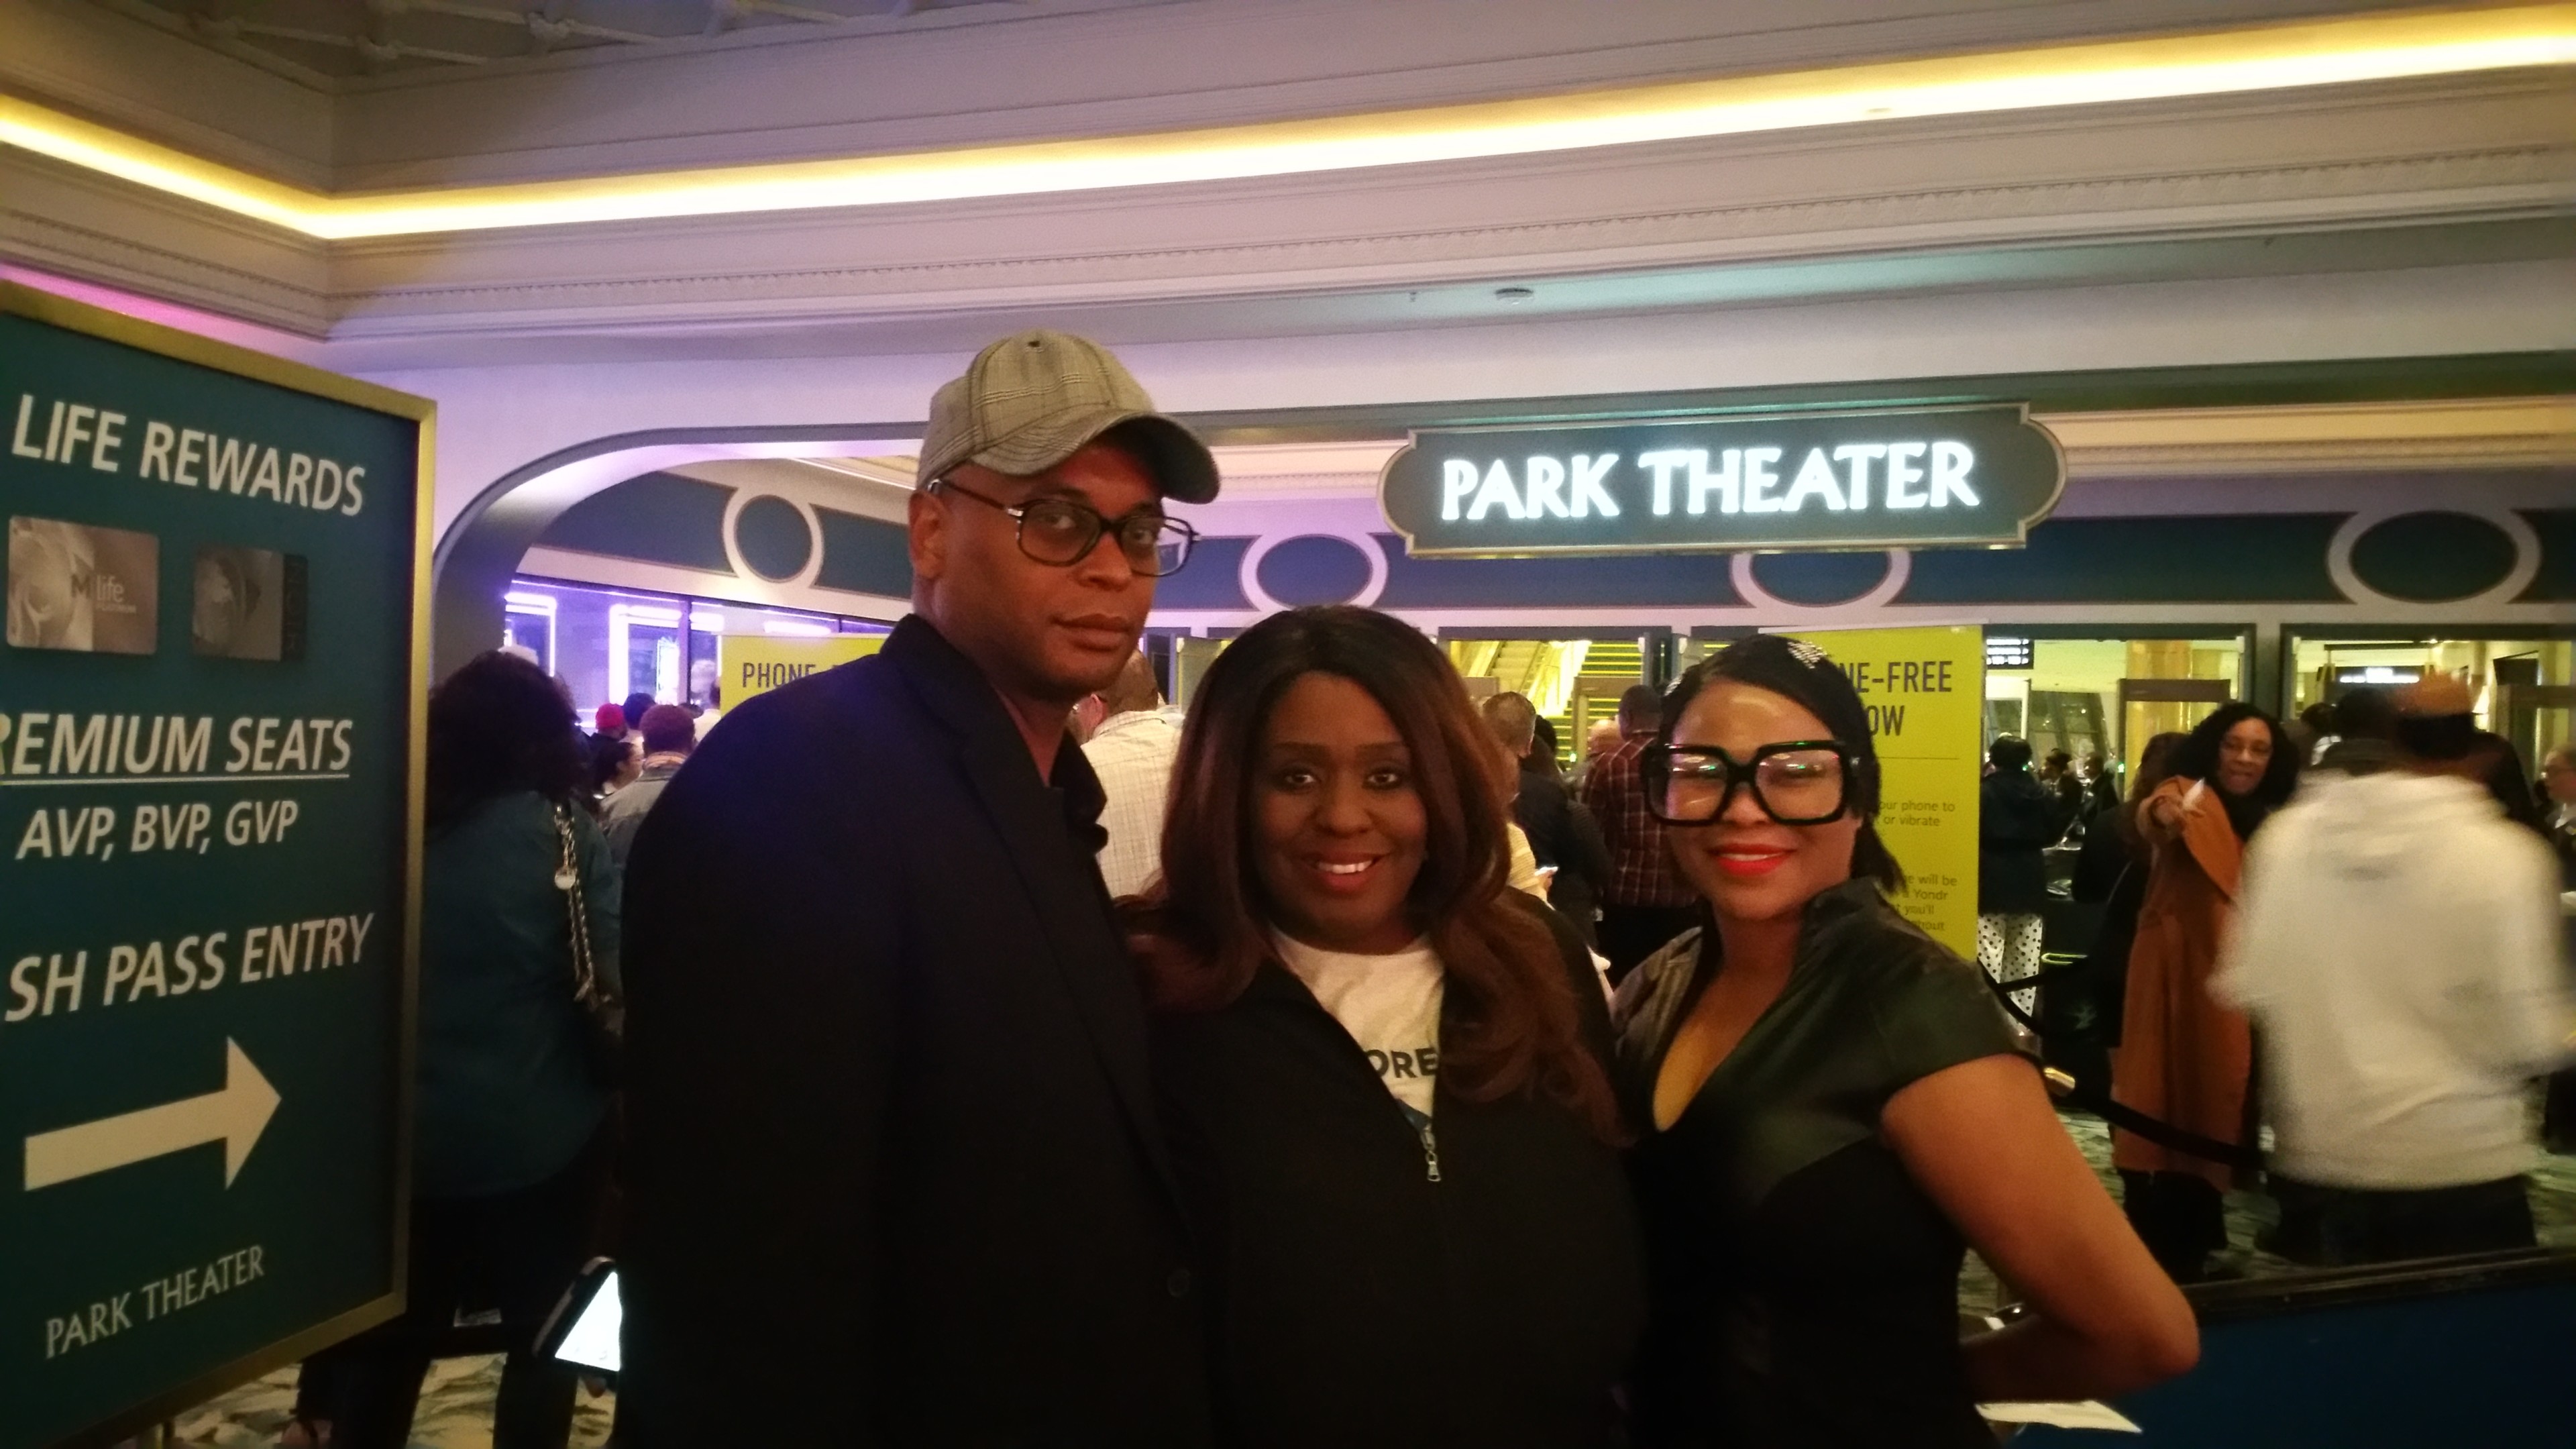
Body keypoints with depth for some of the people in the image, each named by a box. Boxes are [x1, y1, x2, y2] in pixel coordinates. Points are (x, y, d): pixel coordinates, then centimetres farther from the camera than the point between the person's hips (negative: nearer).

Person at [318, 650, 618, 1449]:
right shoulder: (560, 832, -12)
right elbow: (613, 979, -15)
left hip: (403, 1130, 4)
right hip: (535, 1135, -3)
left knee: (387, 1338, 18)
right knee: (543, 1333, 13)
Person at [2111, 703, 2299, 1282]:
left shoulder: (2266, 824, 12)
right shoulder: (2194, 796, -9)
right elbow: (2155, 817, -35)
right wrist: (2161, 815, -57)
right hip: (2178, 978, -7)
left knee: (2210, 1111, 15)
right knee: (2167, 1110, -8)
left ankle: (2189, 1252, 29)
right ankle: (2153, 1257, -1)